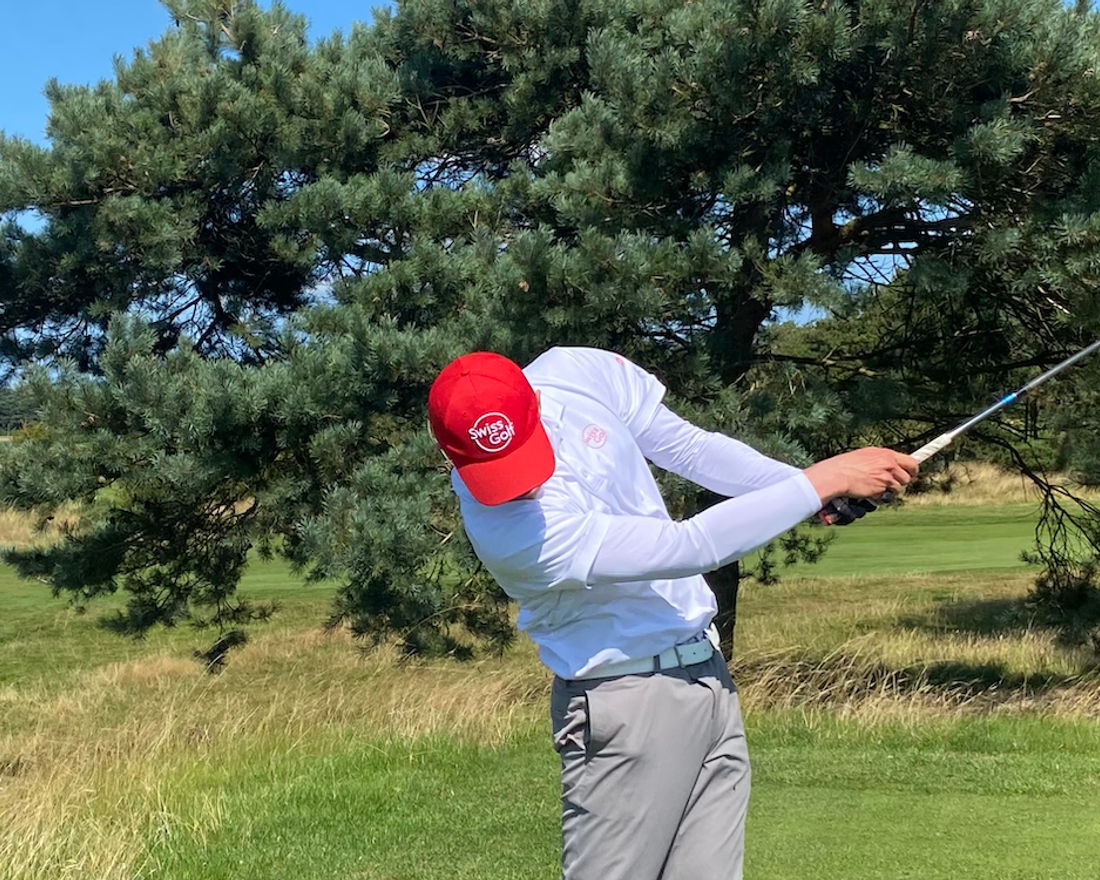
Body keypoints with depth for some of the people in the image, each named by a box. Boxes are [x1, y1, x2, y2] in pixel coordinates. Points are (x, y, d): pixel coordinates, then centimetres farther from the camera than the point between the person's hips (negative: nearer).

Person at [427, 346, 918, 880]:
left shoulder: (578, 374, -8)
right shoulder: (508, 531, -28)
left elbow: (688, 446, 7)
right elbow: (693, 548, -28)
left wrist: (794, 480, -8)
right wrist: (825, 480, -24)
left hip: (707, 671, 7)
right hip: (625, 705, -7)